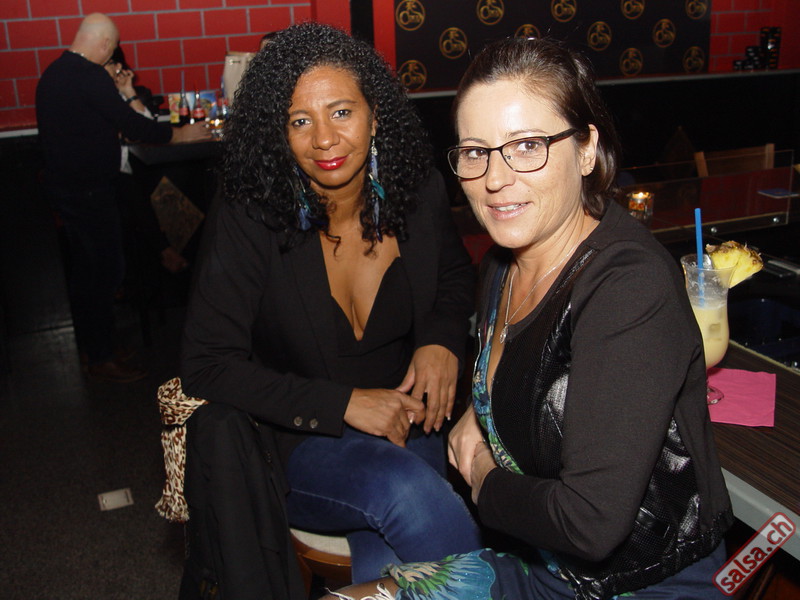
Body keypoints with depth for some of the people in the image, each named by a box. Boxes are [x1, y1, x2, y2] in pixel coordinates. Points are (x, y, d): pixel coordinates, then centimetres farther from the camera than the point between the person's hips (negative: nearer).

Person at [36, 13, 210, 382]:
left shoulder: (55, 72, 10)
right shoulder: (89, 77, -20)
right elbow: (131, 124, -19)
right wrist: (180, 135, -7)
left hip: (62, 183, 10)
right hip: (87, 192, -10)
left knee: (83, 266, 21)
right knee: (106, 269, -2)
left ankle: (88, 339, 36)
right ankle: (101, 358, 7)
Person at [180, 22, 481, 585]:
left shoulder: (419, 193, -5)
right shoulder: (249, 223, -14)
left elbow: (456, 277, 16)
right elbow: (206, 367, -14)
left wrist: (443, 339, -7)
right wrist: (343, 404, -21)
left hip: (407, 423, 3)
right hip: (299, 443, -2)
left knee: (385, 570, -23)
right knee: (410, 492, -31)